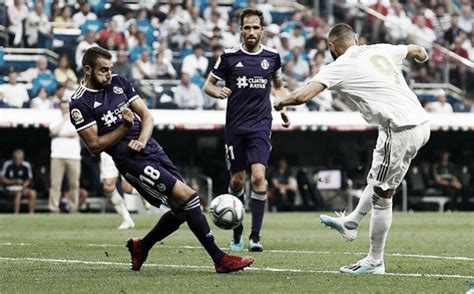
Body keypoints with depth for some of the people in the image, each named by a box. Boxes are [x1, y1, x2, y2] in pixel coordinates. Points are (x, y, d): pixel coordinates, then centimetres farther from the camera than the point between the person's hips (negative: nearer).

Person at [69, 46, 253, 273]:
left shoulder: (119, 83, 12)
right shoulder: (80, 104, -7)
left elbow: (146, 115, 11)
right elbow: (94, 145, -10)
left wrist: (142, 140, -8)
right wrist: (125, 127, -18)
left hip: (151, 149, 7)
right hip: (131, 160, -7)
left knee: (181, 209, 4)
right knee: (187, 196, -17)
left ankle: (141, 247, 27)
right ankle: (220, 259, -13)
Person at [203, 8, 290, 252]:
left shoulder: (272, 56, 4)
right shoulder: (229, 56, -1)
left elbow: (278, 86, 22)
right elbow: (208, 85, 7)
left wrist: (282, 108, 7)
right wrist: (218, 92, -15)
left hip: (260, 125, 0)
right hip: (235, 127, 0)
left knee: (258, 177, -16)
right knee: (237, 180, 6)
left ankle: (255, 236, -13)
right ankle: (237, 235, 24)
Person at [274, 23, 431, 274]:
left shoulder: (340, 67, -4)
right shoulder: (381, 50, 15)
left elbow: (303, 96, -11)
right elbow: (416, 51, 33)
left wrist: (281, 101, 10)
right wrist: (422, 56, 57)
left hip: (399, 129, -8)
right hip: (421, 122, 8)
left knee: (381, 196, 3)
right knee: (376, 182, 25)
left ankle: (375, 262, 11)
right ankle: (350, 223, 41)